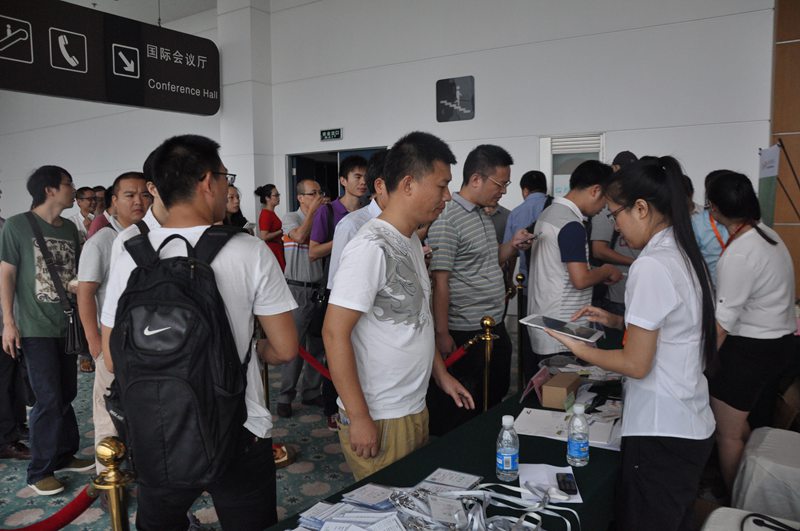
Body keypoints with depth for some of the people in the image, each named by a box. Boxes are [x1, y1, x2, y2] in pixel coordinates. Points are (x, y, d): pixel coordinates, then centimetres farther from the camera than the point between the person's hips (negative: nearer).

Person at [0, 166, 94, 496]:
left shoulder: (70, 229, 9)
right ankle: (40, 471, 10)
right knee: (49, 399, -5)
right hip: (36, 328, -5)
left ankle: (64, 455, 28)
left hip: (67, 325, 6)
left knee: (67, 394, 12)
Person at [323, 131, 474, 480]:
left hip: (416, 409, 9)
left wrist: (441, 374, 16)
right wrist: (358, 418, -20)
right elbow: (335, 333, -22)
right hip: (378, 419, -9)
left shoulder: (411, 240, 8)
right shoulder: (371, 247, -21)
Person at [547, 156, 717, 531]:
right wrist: (617, 321, 13)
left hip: (660, 433, -9)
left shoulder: (651, 266, -22)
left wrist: (578, 349, -5)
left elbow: (636, 365, -18)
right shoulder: (683, 254, 6)